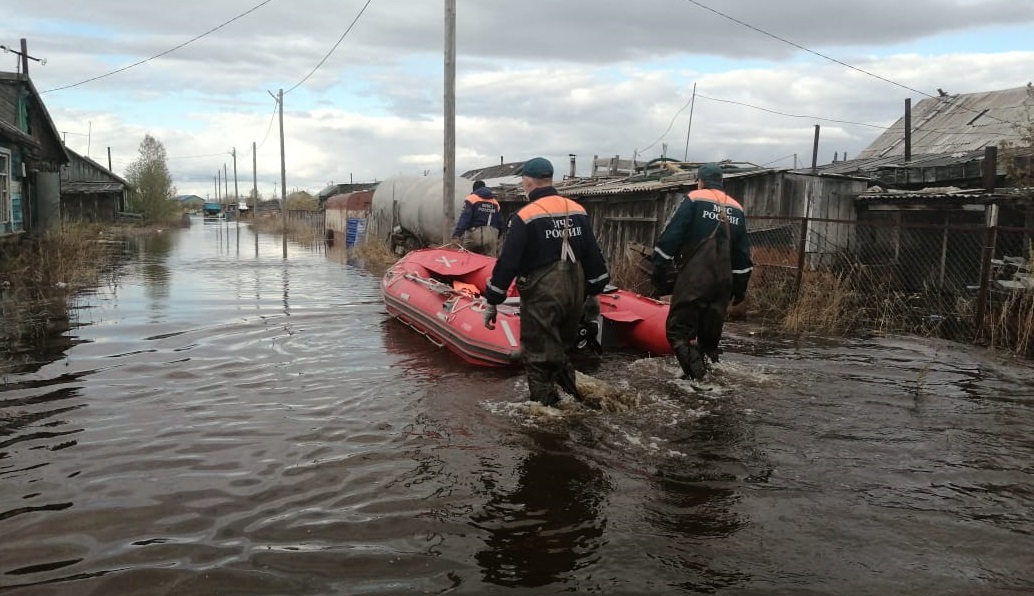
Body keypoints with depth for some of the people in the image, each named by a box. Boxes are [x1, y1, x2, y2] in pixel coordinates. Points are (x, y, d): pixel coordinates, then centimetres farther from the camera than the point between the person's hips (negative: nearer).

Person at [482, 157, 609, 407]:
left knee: (539, 357, 4)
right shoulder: (578, 211, 6)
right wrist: (594, 292, 19)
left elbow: (508, 261, -14)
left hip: (542, 294, -7)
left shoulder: (524, 217, -12)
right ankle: (573, 399, 30)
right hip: (574, 291, 7)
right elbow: (593, 255, 10)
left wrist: (492, 302, -8)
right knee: (563, 350, 24)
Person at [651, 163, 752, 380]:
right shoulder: (737, 209, 17)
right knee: (710, 333, 15)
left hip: (694, 278, -6)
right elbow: (743, 252, 19)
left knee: (679, 329, -5)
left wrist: (659, 270, -4)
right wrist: (740, 286, 23)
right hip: (723, 281, 6)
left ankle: (696, 372, -23)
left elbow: (671, 237, -8)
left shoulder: (694, 200, -1)